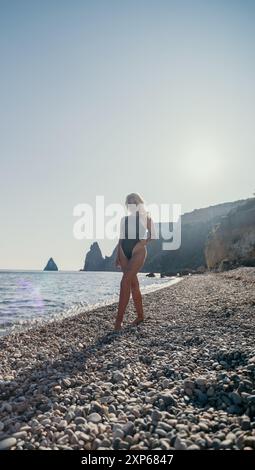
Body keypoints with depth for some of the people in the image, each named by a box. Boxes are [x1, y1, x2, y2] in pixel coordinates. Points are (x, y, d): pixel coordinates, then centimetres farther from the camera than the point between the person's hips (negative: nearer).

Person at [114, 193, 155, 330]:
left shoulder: (145, 215, 8)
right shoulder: (124, 218, 19)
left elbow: (152, 233, 3)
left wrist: (142, 243, -13)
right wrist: (118, 256, 12)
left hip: (138, 251, -5)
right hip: (124, 251, 5)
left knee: (125, 282, -18)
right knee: (133, 283, 8)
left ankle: (119, 319, -18)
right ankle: (140, 315, 19)